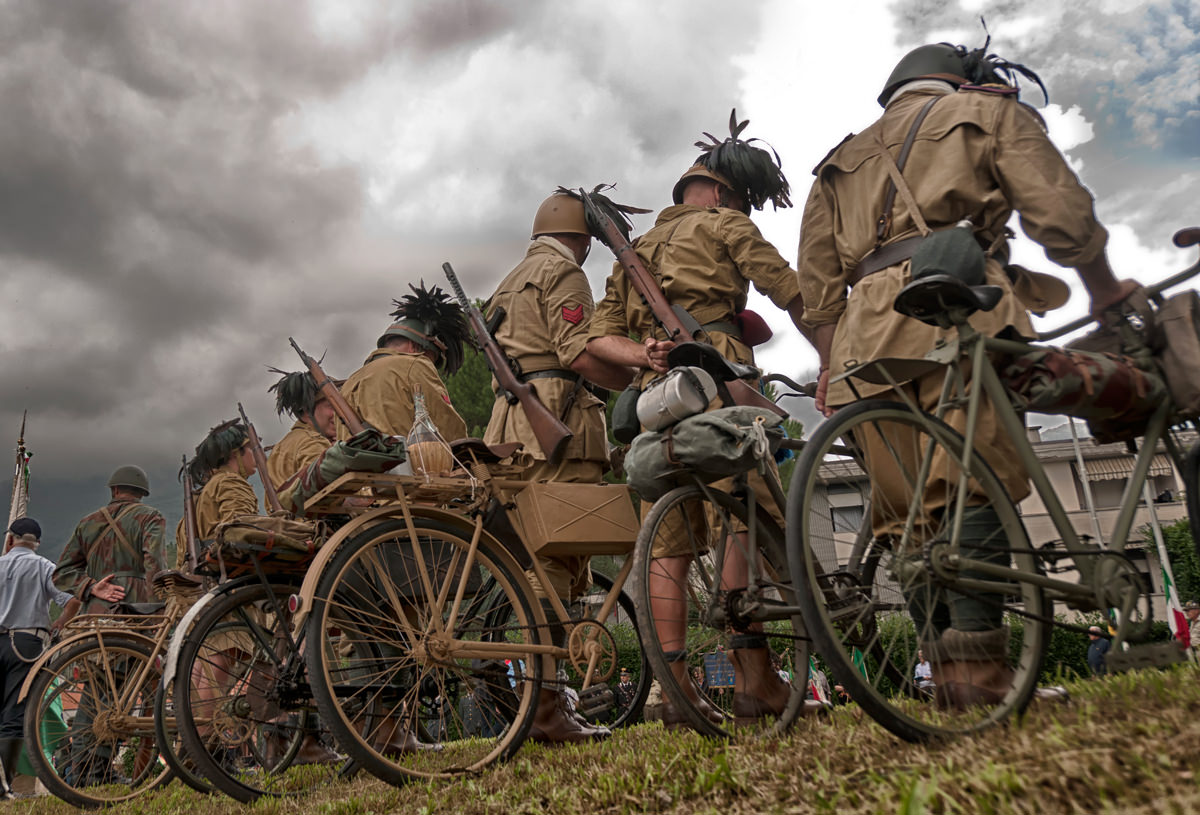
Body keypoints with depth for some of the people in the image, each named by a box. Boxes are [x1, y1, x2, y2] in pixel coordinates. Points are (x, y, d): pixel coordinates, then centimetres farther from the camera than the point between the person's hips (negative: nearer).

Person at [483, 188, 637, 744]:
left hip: (513, 423, 10)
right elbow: (579, 353, -14)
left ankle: (543, 701, 12)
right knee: (557, 559, -12)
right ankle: (545, 709, -12)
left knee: (546, 560, 9)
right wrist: (646, 385, -9)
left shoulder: (510, 285, 31)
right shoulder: (562, 272, 0)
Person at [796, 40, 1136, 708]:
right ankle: (977, 664, -22)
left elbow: (817, 281, 22)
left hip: (869, 333, 5)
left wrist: (830, 366, 22)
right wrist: (1106, 292, 19)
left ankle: (949, 673, 3)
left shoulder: (843, 161, 33)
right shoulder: (993, 112, 20)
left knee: (912, 504, 4)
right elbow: (1061, 214, 6)